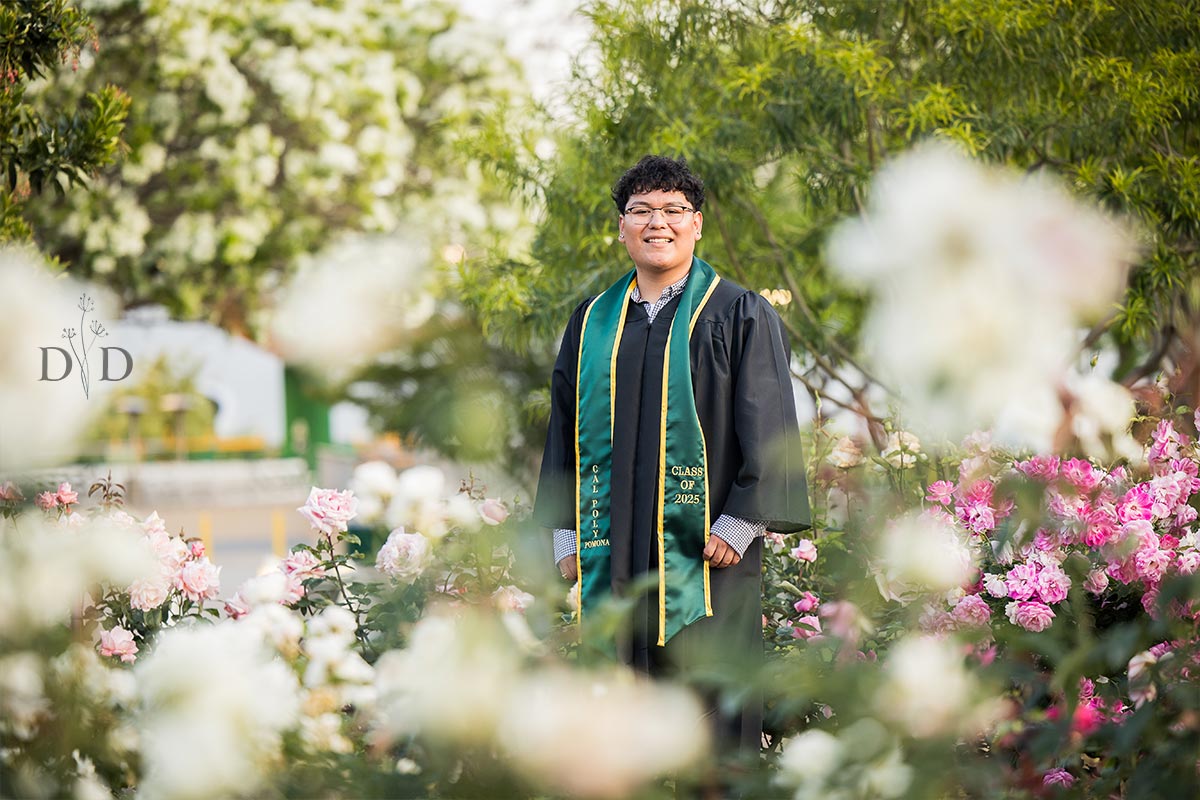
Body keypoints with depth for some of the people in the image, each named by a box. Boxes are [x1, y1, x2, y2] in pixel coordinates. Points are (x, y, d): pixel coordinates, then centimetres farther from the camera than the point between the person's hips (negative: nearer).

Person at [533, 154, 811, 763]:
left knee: (709, 722, -2)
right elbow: (566, 434, 16)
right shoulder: (592, 323, 13)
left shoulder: (738, 316, 1)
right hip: (613, 561, 4)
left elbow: (767, 430, -4)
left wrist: (737, 527, -12)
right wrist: (566, 538, 9)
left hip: (705, 556, -4)